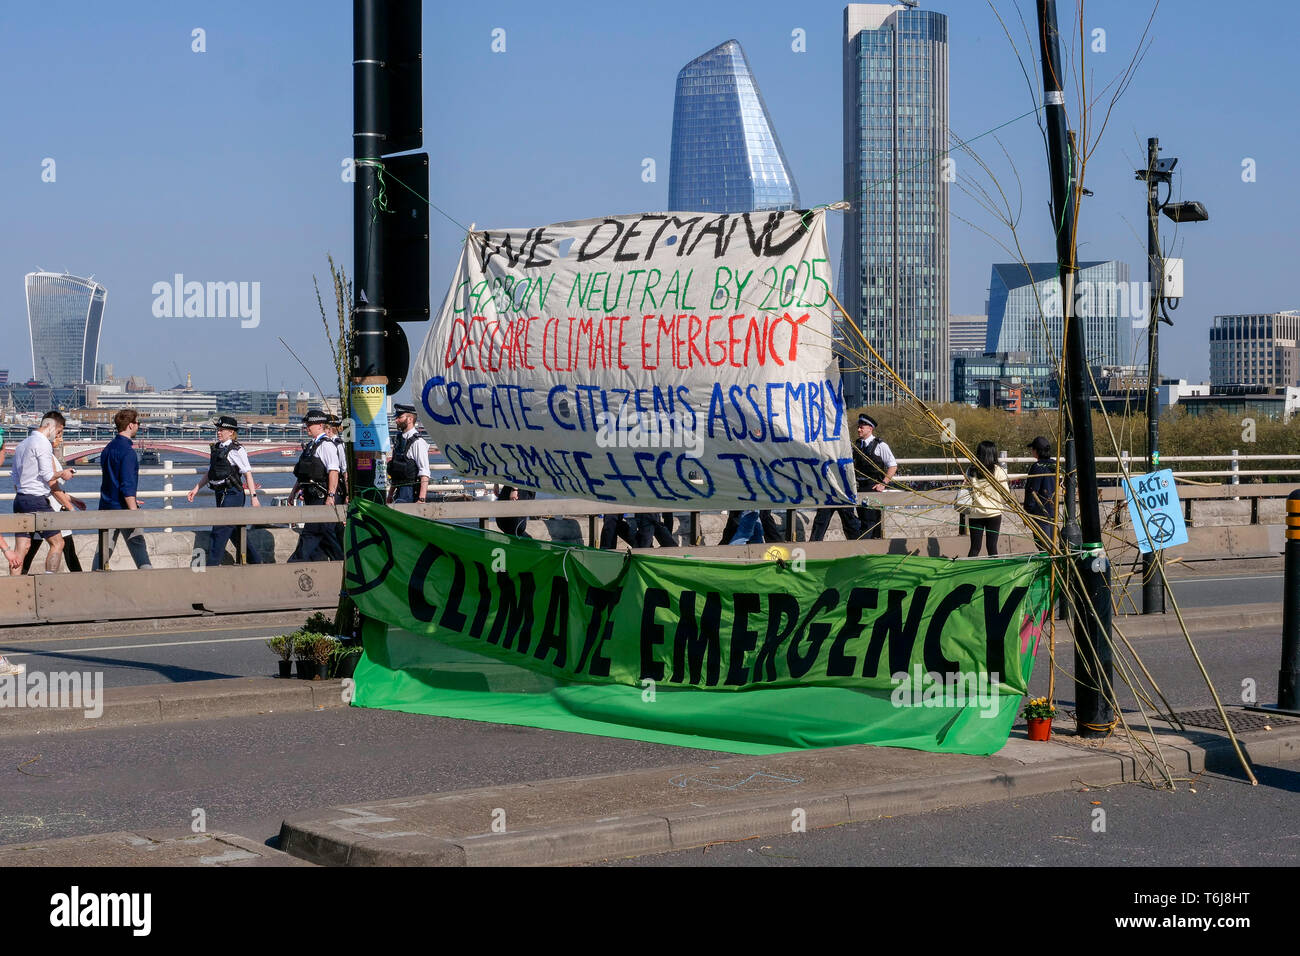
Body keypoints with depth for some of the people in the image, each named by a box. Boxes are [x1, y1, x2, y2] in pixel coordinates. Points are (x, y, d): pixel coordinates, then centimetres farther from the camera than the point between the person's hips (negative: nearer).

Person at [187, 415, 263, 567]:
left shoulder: (237, 450, -9)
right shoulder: (215, 448, 14)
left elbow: (248, 473, -11)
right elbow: (209, 473, 22)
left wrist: (253, 497, -14)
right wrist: (196, 489, 18)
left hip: (233, 494, -8)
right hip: (221, 495, 8)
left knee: (220, 529, -10)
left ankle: (213, 564, -7)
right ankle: (255, 561, 21)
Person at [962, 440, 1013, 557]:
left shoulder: (970, 471, 2)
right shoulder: (997, 470, -6)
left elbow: (966, 492, 6)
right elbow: (1005, 494, -2)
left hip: (974, 514, 3)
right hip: (993, 513, -3)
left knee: (974, 547, 6)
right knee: (992, 546, 2)